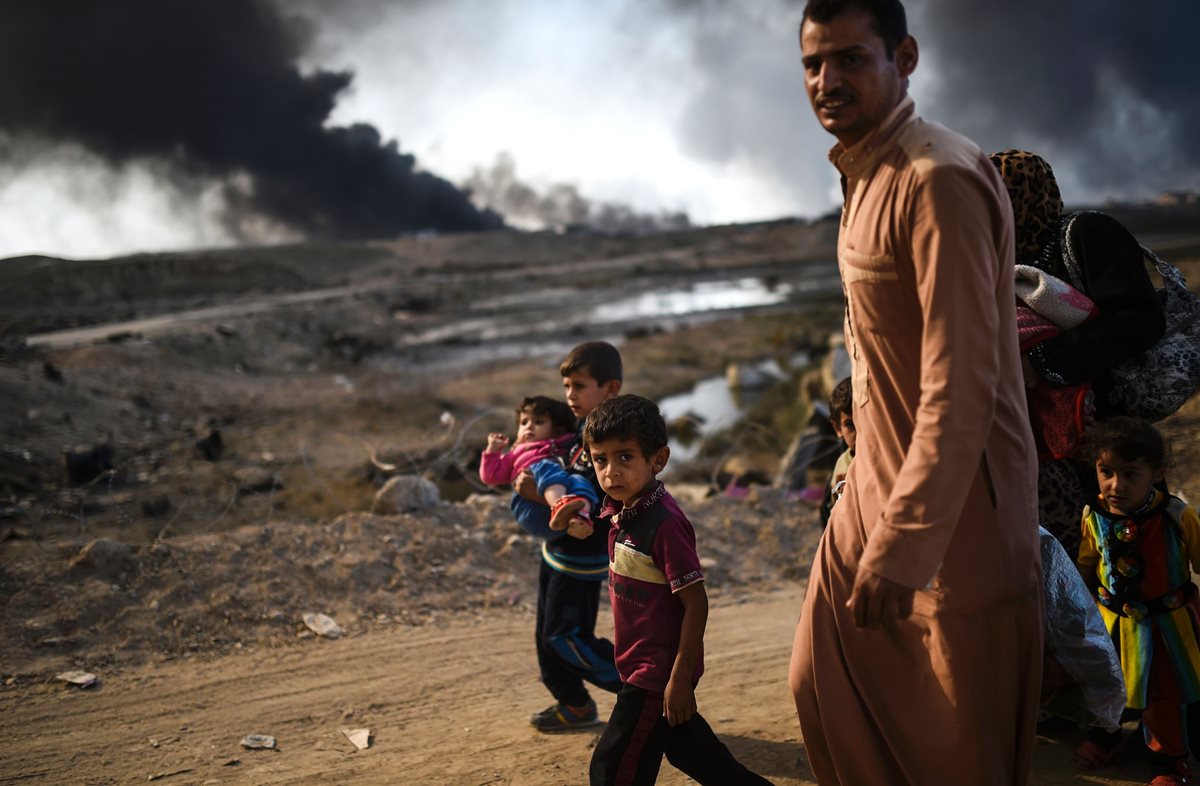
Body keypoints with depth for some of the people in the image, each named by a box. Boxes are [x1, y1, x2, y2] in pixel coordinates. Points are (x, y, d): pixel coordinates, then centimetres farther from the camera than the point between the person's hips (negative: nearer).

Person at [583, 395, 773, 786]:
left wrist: (680, 679, -21)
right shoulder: (619, 511, 1)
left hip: (659, 671, -9)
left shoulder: (664, 523, -25)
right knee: (687, 747, 24)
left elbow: (696, 605, -23)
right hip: (639, 664, 9)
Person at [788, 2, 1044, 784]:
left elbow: (961, 385, -26)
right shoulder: (865, 175, 9)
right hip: (877, 486, 9)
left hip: (956, 506, -9)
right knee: (826, 687, 17)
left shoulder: (938, 180, -22)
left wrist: (902, 548, -27)